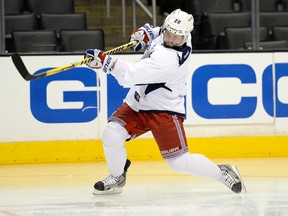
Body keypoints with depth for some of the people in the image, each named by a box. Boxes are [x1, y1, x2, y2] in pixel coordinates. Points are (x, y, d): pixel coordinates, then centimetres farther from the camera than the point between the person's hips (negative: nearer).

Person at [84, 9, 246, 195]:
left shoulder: (168, 60, -33)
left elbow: (131, 75, -38)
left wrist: (105, 61, -39)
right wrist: (147, 32, 9)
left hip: (164, 110, -8)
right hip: (138, 104, 8)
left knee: (180, 162, -7)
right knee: (112, 134, -11)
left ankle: (223, 173, 15)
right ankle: (117, 179, 11)